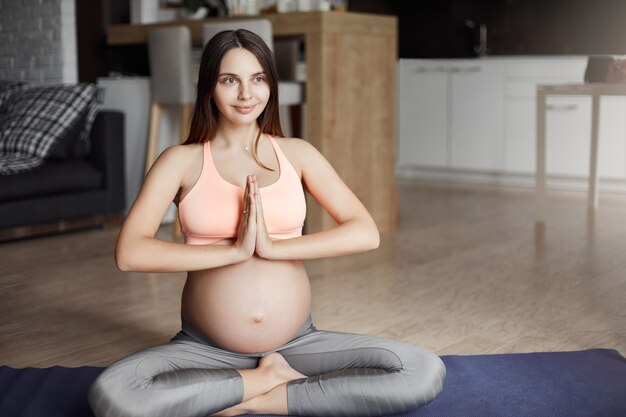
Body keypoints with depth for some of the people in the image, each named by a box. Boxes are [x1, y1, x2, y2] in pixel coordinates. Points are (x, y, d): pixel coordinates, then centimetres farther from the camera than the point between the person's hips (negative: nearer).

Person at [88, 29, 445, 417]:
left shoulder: (296, 153, 5)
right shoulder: (181, 160, 0)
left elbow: (366, 233, -5)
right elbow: (129, 253, -13)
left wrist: (272, 247, -16)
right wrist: (234, 250, -18)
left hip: (296, 343, 1)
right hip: (205, 349, -1)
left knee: (425, 373, -20)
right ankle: (272, 378, -11)